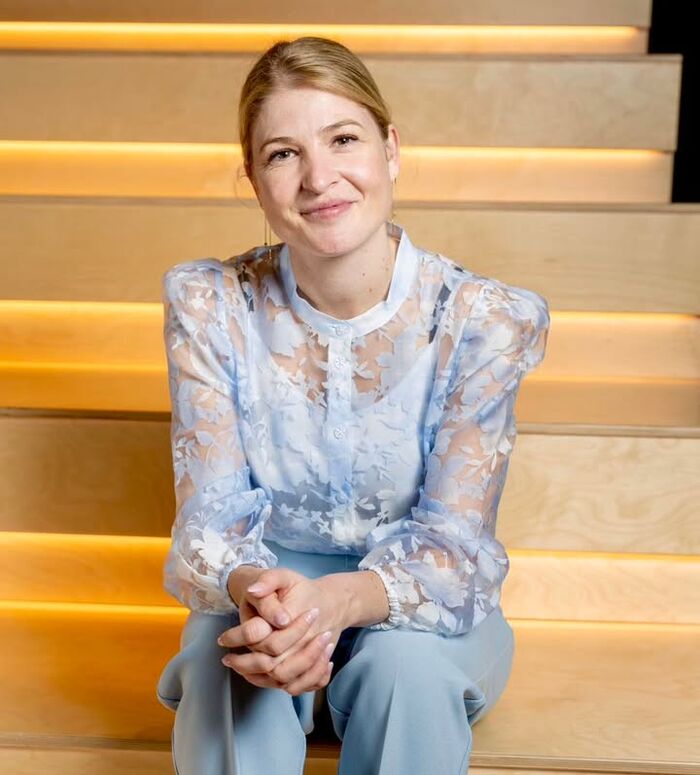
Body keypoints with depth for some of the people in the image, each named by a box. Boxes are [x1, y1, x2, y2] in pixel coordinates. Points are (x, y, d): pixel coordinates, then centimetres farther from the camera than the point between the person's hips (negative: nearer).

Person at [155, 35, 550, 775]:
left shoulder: (485, 319, -17)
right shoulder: (209, 304, -12)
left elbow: (451, 538, -19)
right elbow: (211, 512, -14)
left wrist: (335, 601, -41)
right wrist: (255, 590, -39)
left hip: (418, 599, 0)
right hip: (265, 582, 1)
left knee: (406, 660, -34)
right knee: (228, 667, -32)